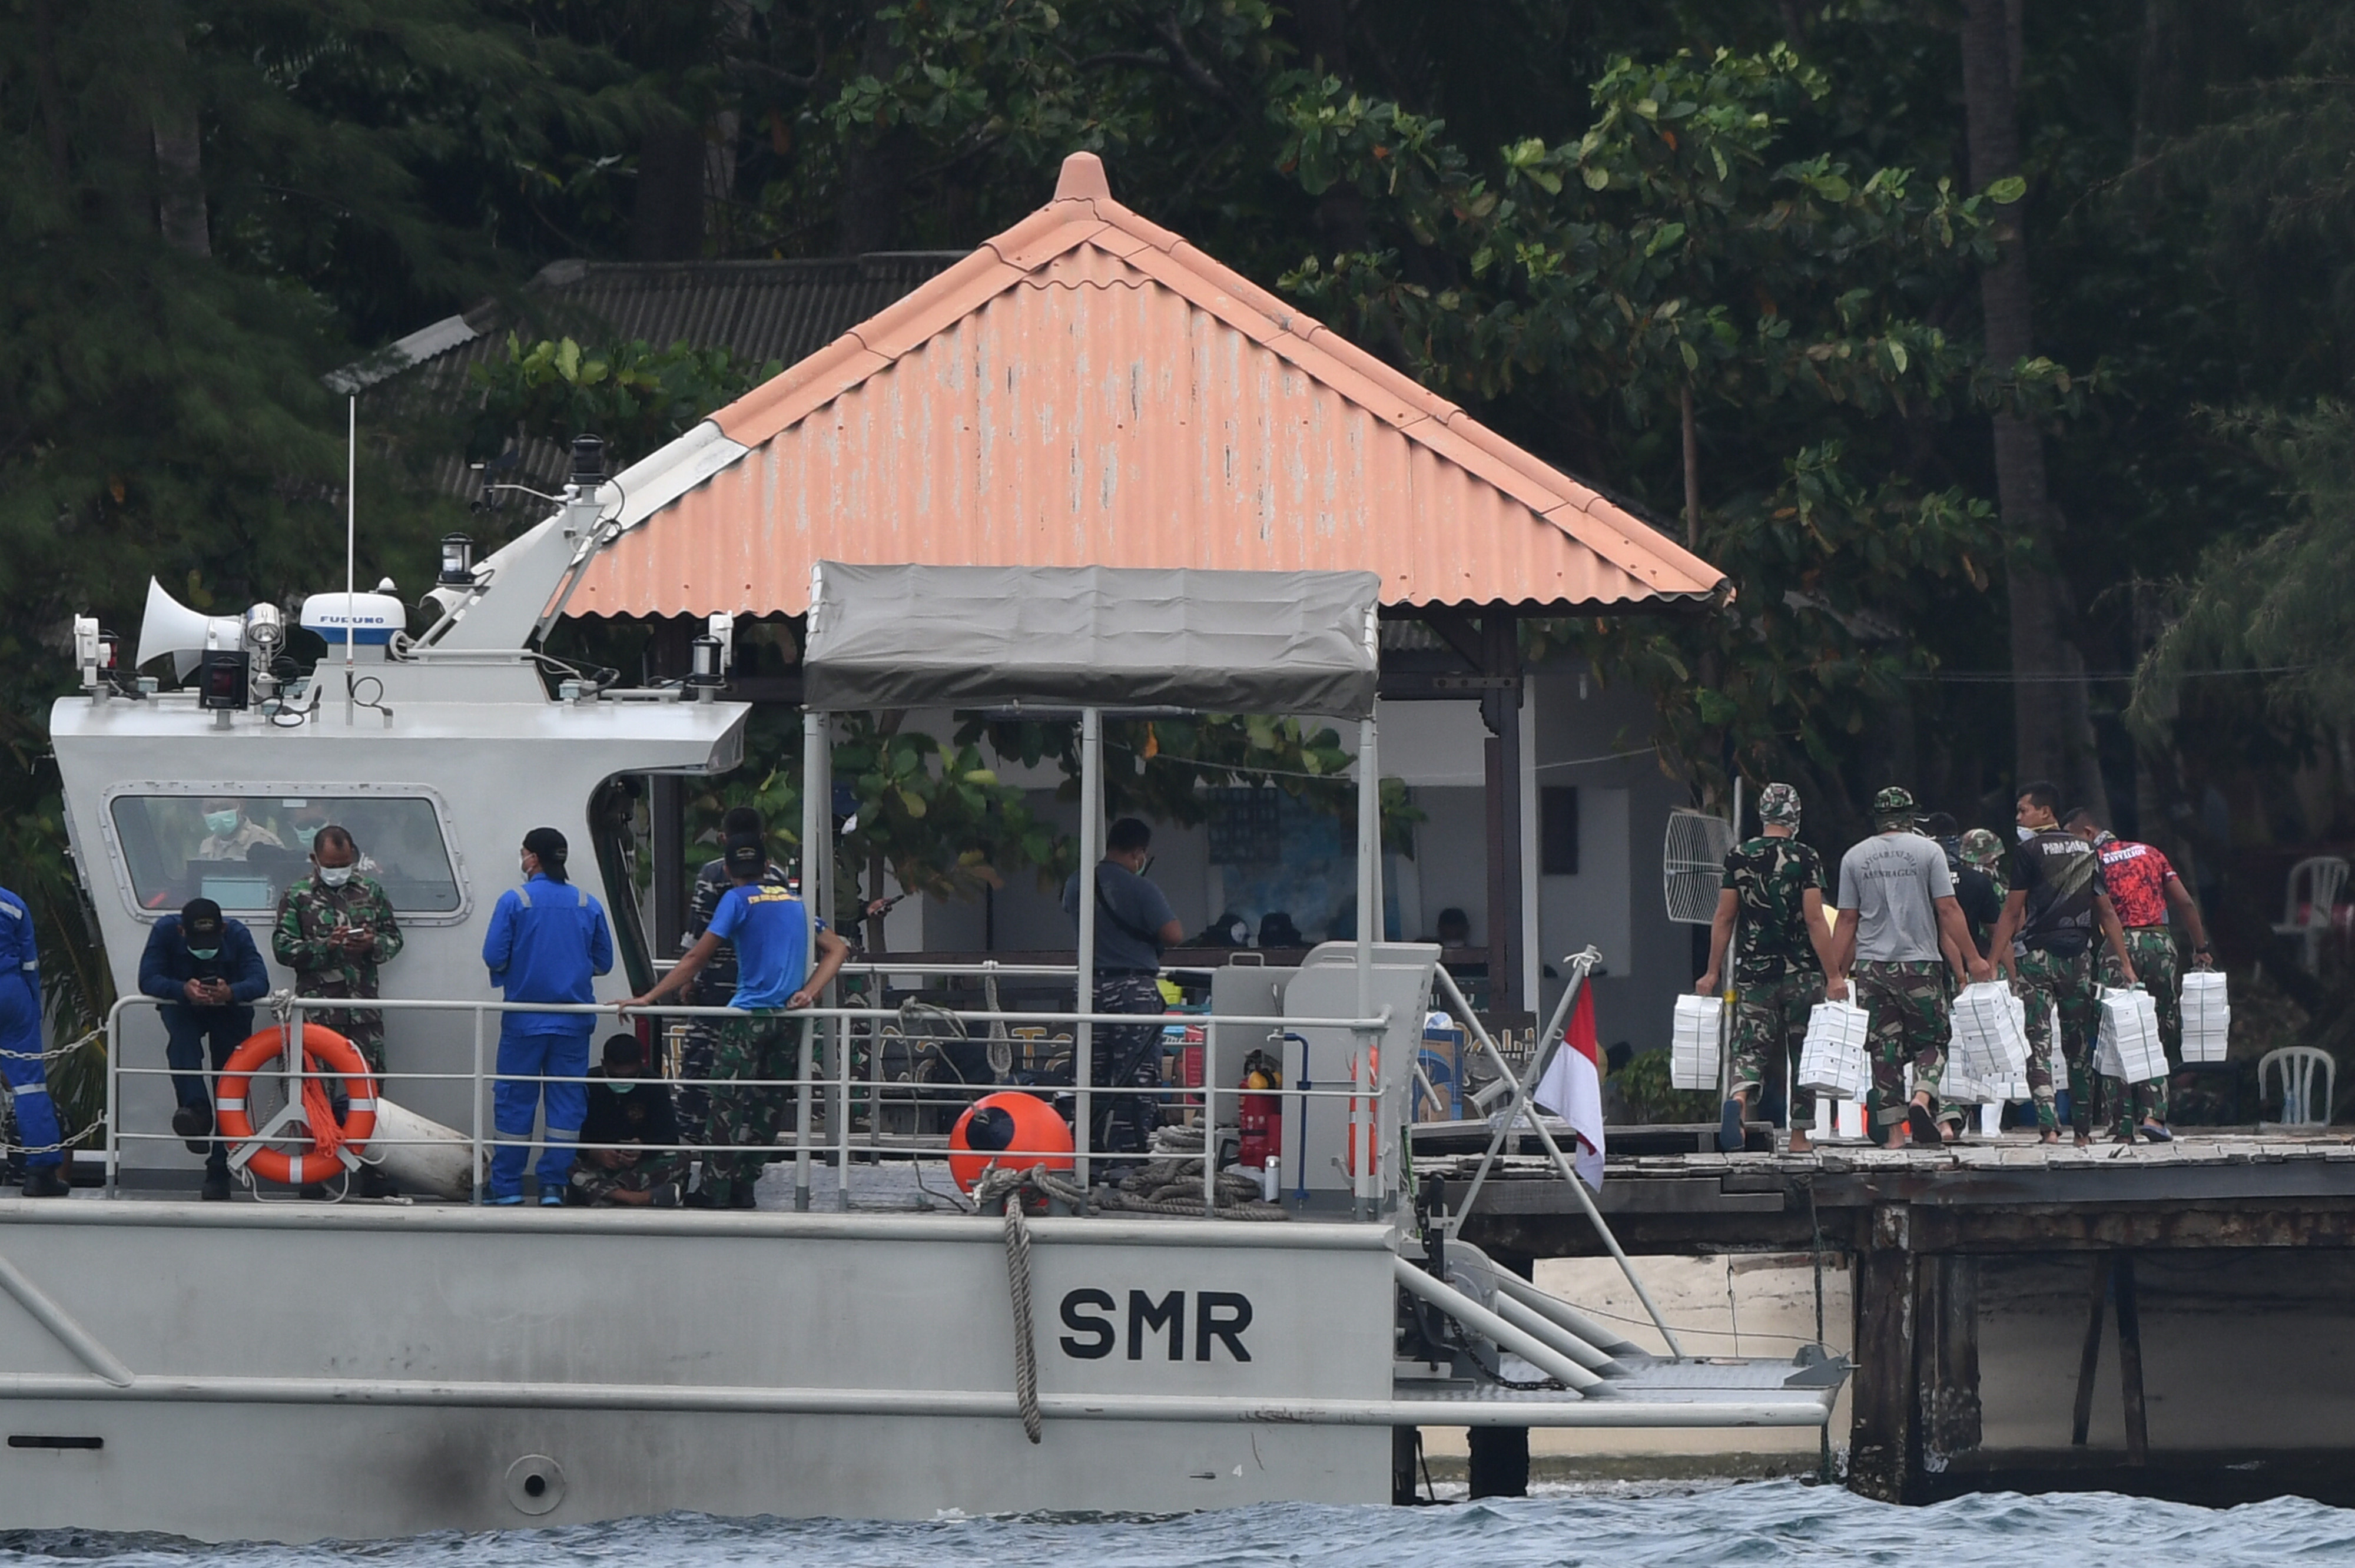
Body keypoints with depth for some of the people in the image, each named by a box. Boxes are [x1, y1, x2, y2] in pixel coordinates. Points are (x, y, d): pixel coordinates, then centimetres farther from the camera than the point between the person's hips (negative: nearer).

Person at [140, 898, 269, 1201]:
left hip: (229, 1011, 0)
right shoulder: (166, 930, -24)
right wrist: (184, 989, -50)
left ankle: (219, 1173, -2)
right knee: (182, 1039, -37)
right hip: (183, 1008, 0)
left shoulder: (237, 934, -24)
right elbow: (148, 978, -31)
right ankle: (196, 1110, -47)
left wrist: (231, 992, -54)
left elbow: (260, 980, -31)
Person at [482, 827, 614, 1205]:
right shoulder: (588, 905, 3)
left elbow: (493, 957, -8)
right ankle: (554, 1185, 4)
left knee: (515, 1101, 4)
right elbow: (604, 961, 9)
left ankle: (507, 1188, 6)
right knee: (567, 1100, 6)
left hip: (524, 1020, -2)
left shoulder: (515, 901, -7)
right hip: (573, 1022, 2)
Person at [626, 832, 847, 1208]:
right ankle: (744, 1188, 9)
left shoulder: (738, 899, -1)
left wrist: (650, 998, 0)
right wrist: (809, 992, 5)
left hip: (750, 1013, -5)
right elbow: (838, 949, 17)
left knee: (728, 1103, -4)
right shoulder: (793, 900, 17)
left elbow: (696, 958, -4)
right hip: (790, 1019, 5)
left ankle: (715, 1192, -8)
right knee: (770, 1104, 9)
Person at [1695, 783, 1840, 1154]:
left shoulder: (1738, 858, 3)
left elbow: (1724, 918, 6)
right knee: (1802, 1054, 9)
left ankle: (1739, 1098, -30)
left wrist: (1713, 973, 13)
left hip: (1753, 973, 2)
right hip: (1800, 971, -2)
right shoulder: (1805, 859, -7)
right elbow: (1815, 920, -11)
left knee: (1751, 1048, 1)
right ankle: (1799, 1136, 10)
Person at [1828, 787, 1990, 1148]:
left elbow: (1847, 920, 6)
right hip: (1920, 963, -2)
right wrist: (1971, 959, 2)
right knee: (1931, 1040, 8)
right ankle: (1923, 1097, -20)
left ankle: (1894, 1132, 1)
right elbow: (1947, 911, -4)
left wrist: (1837, 974, 11)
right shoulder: (1928, 851, -1)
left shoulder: (1855, 858, 5)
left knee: (1884, 1049, 5)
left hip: (1871, 966, 2)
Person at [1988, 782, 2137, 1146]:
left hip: (2037, 955, -4)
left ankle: (2048, 1126, -18)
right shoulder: (2087, 852, 11)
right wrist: (2125, 963, 13)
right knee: (2079, 1046, 12)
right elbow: (2107, 912, 11)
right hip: (2078, 956, 5)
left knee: (2038, 1044, -5)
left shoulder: (2028, 851, -5)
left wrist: (1995, 961, -4)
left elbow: (2012, 913, -7)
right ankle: (2084, 1129, 14)